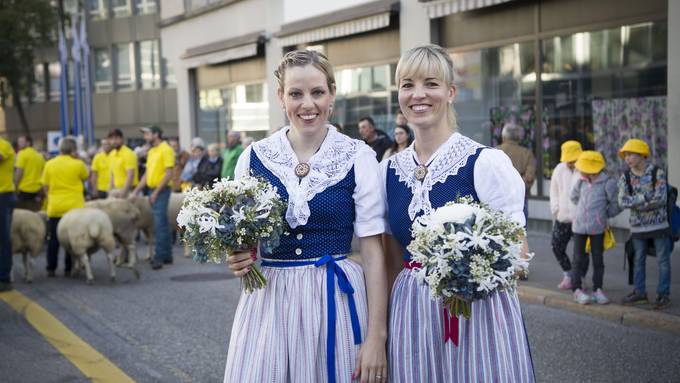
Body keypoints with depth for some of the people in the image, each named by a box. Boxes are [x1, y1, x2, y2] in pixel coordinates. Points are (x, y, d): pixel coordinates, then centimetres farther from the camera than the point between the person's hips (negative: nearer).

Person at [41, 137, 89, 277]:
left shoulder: (49, 164, 1)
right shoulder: (78, 164, -8)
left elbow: (45, 186, 5)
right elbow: (85, 176, 11)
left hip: (54, 207, 2)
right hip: (74, 206, -2)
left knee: (53, 239, 11)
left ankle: (51, 269, 12)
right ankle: (69, 268, 9)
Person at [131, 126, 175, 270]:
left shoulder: (166, 150, -9)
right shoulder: (151, 152, 16)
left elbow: (169, 173, -15)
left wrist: (156, 192, -17)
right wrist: (136, 191, 13)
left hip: (161, 190, -8)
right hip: (152, 189, 8)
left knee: (160, 224, -9)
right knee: (162, 224, 11)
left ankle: (159, 256, -8)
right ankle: (166, 255, 16)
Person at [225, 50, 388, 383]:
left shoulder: (358, 158, -4)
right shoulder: (254, 157, 2)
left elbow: (373, 250, -5)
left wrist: (376, 336, -10)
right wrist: (238, 259, -10)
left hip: (336, 298, -2)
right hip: (267, 298, 2)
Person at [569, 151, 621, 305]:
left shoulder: (607, 183, -9)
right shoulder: (581, 181, 3)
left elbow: (616, 205, -3)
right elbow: (574, 196, 23)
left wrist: (604, 214, 6)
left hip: (597, 227, -3)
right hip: (579, 226, 3)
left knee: (598, 259, 6)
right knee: (578, 259, 4)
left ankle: (597, 289, 15)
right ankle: (577, 289, 10)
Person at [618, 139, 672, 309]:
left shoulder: (657, 173, -9)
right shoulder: (625, 177, 0)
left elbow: (661, 199, -17)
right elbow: (623, 201, -10)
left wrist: (635, 203, -13)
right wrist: (645, 197, -19)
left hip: (659, 223, -3)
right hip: (638, 226, 3)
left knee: (663, 260, 2)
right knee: (638, 260, 11)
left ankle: (663, 294, 11)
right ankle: (640, 292, 21)